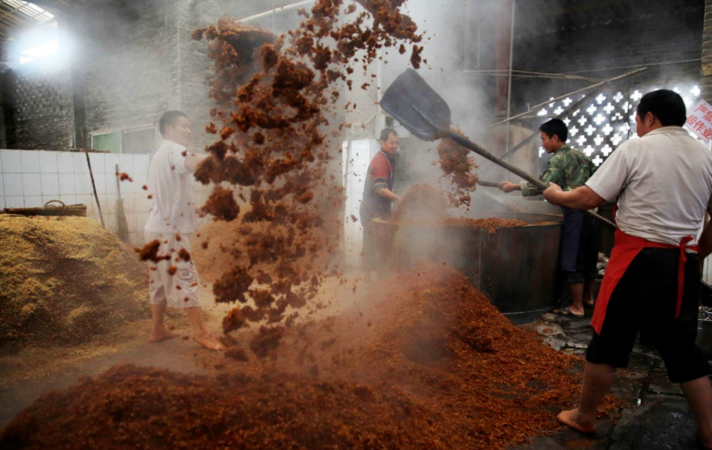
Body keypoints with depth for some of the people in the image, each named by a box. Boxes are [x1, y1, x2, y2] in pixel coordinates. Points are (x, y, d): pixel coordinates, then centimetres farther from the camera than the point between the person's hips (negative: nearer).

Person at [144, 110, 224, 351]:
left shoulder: (161, 153, 22)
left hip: (158, 227, 10)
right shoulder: (173, 149, -11)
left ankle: (158, 329, 21)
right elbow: (196, 162, -34)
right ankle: (201, 331, -5)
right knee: (186, 278, -9)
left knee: (160, 279, 14)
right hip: (169, 228, -10)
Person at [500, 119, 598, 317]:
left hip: (576, 212, -9)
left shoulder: (559, 159, -8)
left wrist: (514, 186, -14)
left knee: (572, 260, -2)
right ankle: (588, 297, 31)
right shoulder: (581, 155, 16)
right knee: (588, 257, 18)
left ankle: (577, 307, 3)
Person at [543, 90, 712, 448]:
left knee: (609, 338, 8)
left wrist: (557, 195, 10)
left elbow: (588, 198, -8)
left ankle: (584, 416, 23)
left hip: (639, 257, -5)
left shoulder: (636, 149, -6)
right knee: (682, 347, 18)